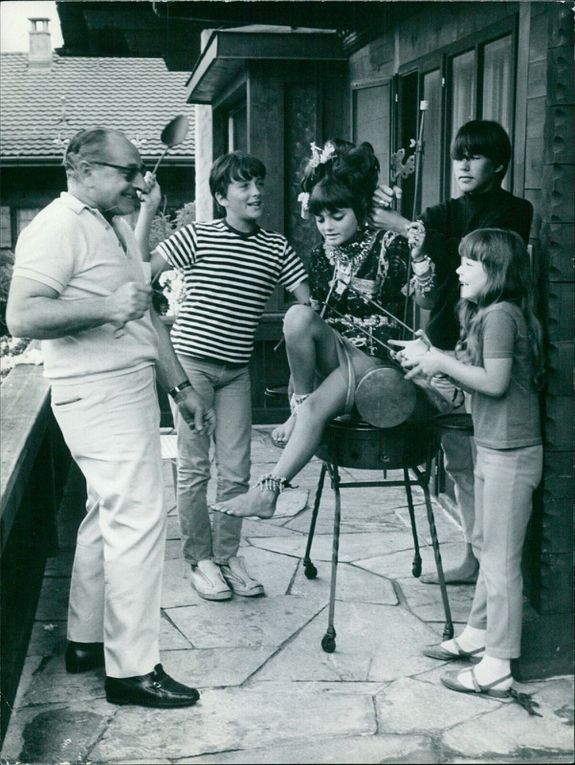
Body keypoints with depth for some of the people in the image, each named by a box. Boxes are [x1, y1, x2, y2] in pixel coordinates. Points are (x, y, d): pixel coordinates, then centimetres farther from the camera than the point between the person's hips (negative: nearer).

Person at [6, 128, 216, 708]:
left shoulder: (116, 227, 18)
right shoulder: (58, 227, -12)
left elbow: (146, 317, 23)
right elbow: (23, 317, -22)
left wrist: (181, 387, 21)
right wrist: (106, 307, -30)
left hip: (130, 388, 10)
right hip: (98, 393, -10)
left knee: (108, 517, 15)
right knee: (138, 518, -11)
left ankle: (86, 640, 27)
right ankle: (131, 668, -3)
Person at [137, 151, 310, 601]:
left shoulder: (276, 247, 6)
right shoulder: (197, 237, -4)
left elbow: (307, 300, 9)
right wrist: (147, 210, -15)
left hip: (236, 370, 3)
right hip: (191, 362, -3)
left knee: (236, 470, 3)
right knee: (195, 468, 2)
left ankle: (228, 555, 19)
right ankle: (200, 559, 14)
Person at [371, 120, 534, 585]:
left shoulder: (513, 212, -3)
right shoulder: (451, 212, 17)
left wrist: (405, 227, -22)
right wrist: (383, 211, -21)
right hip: (444, 345, 7)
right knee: (458, 460, 10)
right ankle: (473, 558, 20)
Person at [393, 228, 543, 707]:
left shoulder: (501, 314, -17)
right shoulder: (488, 313, 14)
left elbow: (495, 381, -22)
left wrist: (444, 362, -13)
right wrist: (434, 363, 2)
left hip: (510, 453, -11)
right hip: (494, 449, 11)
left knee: (501, 559, -5)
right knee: (486, 547, 20)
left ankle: (497, 670, 2)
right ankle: (478, 634, 34)